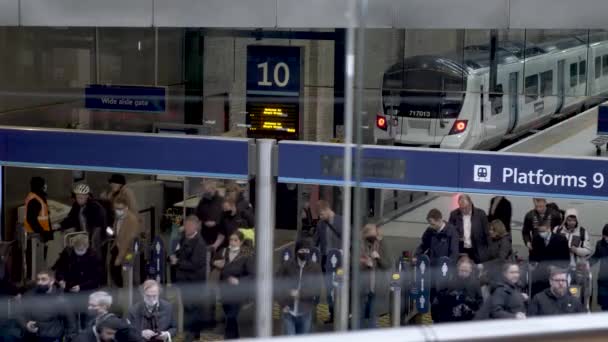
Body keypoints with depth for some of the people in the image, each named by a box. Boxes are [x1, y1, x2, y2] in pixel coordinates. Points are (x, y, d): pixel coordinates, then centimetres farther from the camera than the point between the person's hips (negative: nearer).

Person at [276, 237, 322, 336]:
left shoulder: (315, 268, -2)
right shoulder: (287, 266, -3)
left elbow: (317, 289, -7)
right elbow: (278, 285, 0)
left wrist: (300, 294, -16)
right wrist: (283, 304, -8)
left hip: (305, 313, 1)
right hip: (289, 312, -1)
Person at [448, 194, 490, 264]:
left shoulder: (480, 214, -4)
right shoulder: (454, 214, 0)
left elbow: (486, 233, 2)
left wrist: (489, 250, 1)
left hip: (478, 252, -1)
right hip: (460, 251, 1)